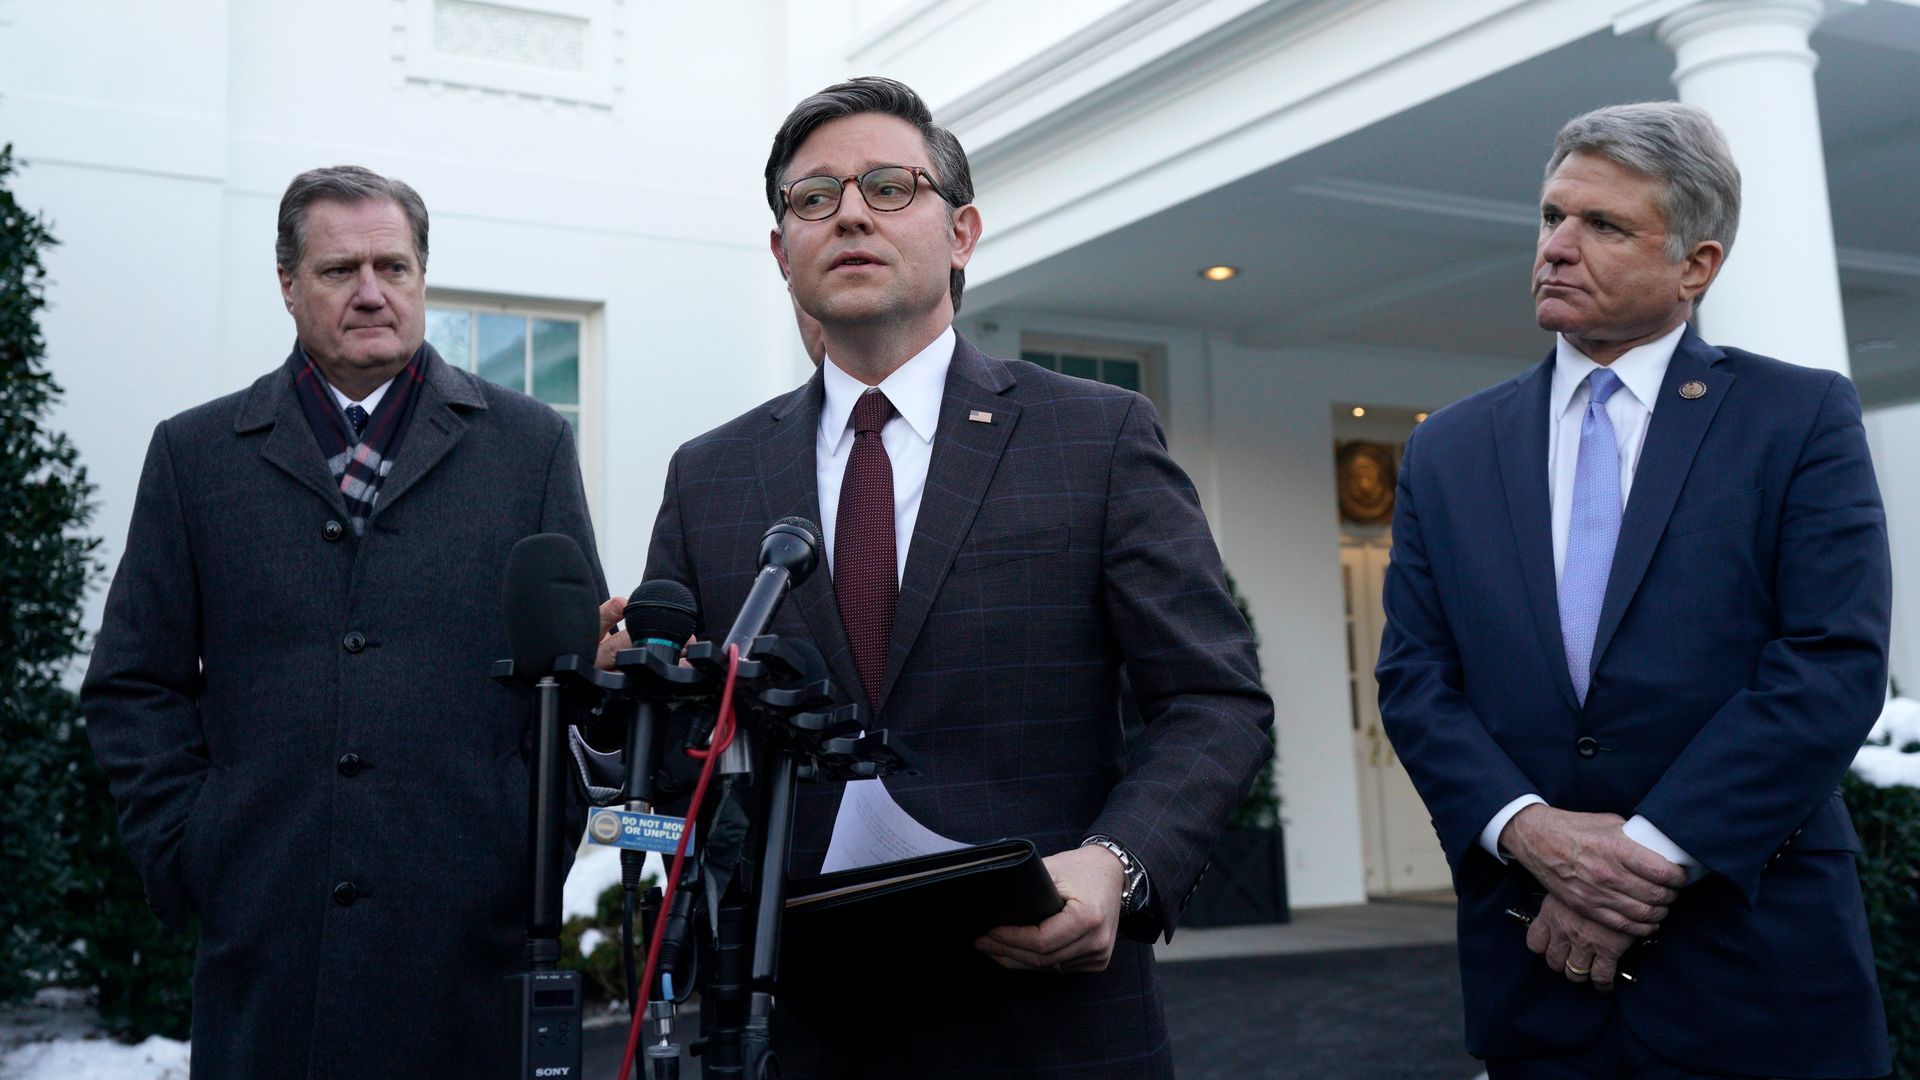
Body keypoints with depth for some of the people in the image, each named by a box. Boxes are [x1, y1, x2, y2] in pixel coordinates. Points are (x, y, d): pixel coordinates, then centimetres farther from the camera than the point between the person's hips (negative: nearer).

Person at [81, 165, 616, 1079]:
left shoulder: (528, 443, 7)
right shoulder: (194, 453, 9)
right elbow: (131, 684, 10)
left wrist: (539, 846, -1)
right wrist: (186, 851, 1)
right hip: (263, 935, 1)